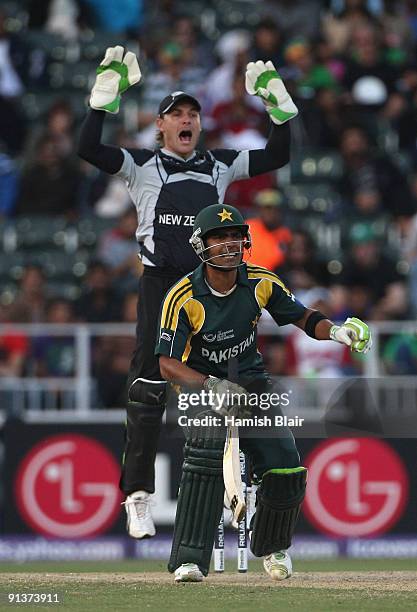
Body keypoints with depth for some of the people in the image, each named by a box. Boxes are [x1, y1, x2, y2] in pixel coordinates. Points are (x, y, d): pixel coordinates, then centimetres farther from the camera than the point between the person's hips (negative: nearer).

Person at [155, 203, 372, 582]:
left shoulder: (261, 283, -8)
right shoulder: (184, 298, -19)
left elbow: (302, 318, 4)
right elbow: (168, 365, -21)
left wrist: (336, 332, -18)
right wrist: (213, 387, -37)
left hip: (253, 382, 4)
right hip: (201, 385, -4)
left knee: (287, 471, -9)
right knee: (207, 454, -33)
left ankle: (273, 547, 25)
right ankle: (190, 561, -31)